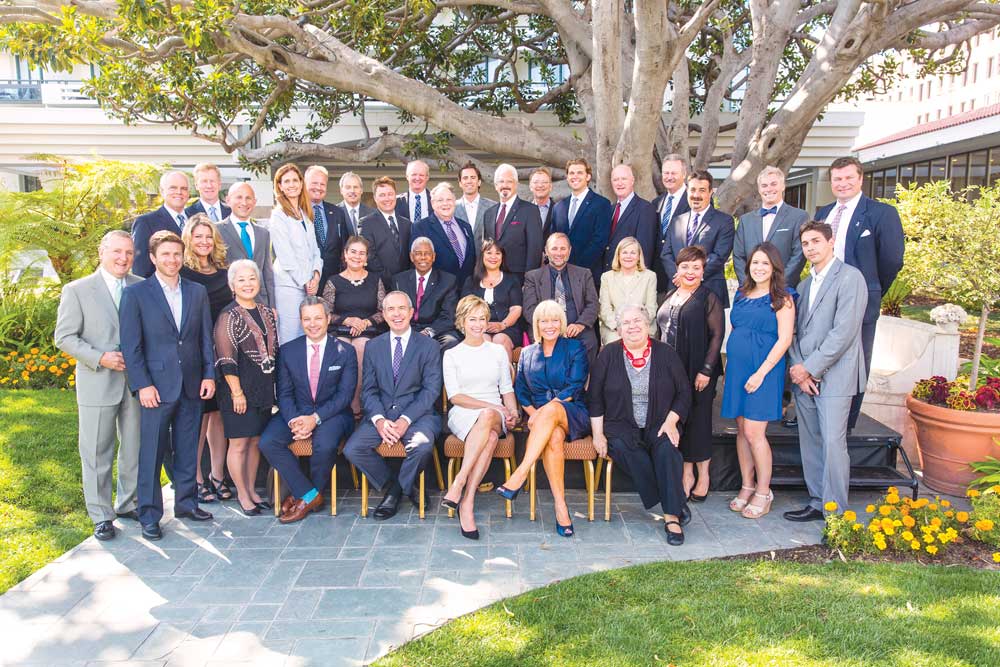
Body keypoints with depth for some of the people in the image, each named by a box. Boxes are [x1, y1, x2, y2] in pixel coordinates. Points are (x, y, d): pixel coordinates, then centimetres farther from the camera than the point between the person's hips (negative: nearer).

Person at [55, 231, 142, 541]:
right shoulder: (77, 290, -2)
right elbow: (64, 337, -4)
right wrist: (100, 358, -16)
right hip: (97, 384, -3)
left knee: (135, 449, 12)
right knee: (97, 453, 5)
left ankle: (127, 504, 29)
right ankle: (101, 516, 18)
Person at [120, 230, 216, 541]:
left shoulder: (198, 292, 10)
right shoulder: (135, 294, -2)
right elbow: (130, 344, -5)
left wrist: (209, 374, 2)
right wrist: (142, 385, -11)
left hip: (192, 386, 4)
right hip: (157, 386, -3)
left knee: (188, 449, 12)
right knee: (152, 453, 3)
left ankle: (186, 502, 26)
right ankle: (150, 515, 14)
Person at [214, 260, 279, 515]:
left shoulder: (267, 312, 10)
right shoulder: (229, 316, -10)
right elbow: (226, 360, -14)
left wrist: (272, 386, 14)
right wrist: (237, 392, -16)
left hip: (263, 388, 6)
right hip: (239, 390, -6)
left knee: (256, 441, 13)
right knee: (239, 444, 3)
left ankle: (251, 489, 26)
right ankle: (242, 494, 17)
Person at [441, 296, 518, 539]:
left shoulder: (498, 351, 18)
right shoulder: (451, 355, 9)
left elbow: (507, 389, 15)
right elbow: (455, 396, -1)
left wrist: (512, 413, -7)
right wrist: (490, 405, -12)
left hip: (496, 414, 2)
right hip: (462, 414, -2)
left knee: (488, 418, -39)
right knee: (490, 437, -38)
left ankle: (458, 483, -39)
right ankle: (467, 501, -34)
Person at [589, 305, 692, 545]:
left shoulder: (665, 353, 7)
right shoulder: (608, 354, 5)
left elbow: (684, 393, 8)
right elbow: (594, 398, 4)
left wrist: (671, 421, -7)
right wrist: (598, 434, -4)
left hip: (659, 425, 1)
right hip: (621, 425, 0)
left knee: (667, 450, -31)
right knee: (622, 448, -32)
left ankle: (672, 516, -23)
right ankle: (676, 504, -23)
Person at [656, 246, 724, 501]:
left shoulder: (709, 299, -6)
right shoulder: (670, 296, 13)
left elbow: (717, 335, -10)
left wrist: (706, 370, -16)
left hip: (697, 372, -5)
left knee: (698, 422, 3)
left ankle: (703, 475, 19)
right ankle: (687, 473, 19)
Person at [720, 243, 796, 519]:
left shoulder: (781, 298, -6)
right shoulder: (742, 294, 13)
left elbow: (784, 339, -12)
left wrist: (761, 372, -17)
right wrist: (732, 366, 11)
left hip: (764, 370, -6)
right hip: (737, 368, 6)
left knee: (754, 432, -6)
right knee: (742, 430, 9)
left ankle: (763, 493, 8)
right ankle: (747, 487, 21)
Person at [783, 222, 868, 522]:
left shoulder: (850, 277, -7)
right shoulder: (807, 282, 17)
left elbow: (844, 331, -15)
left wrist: (810, 368, -13)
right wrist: (797, 367, -2)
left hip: (834, 376, -7)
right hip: (804, 376, 7)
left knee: (832, 444, -8)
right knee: (810, 444, 11)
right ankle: (817, 502, 21)